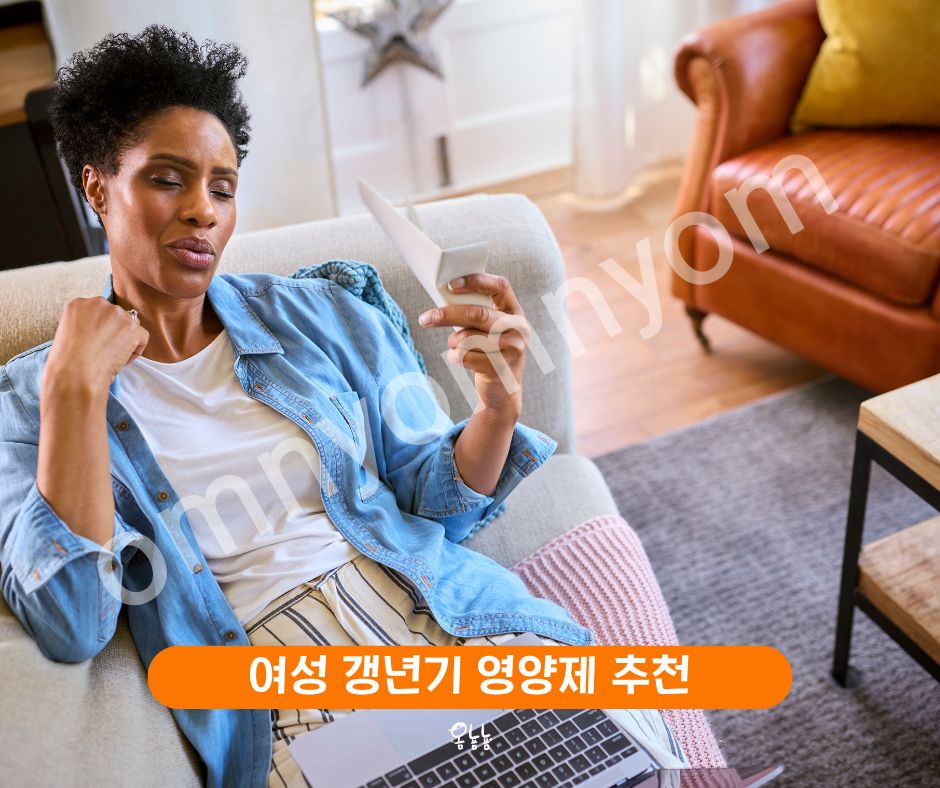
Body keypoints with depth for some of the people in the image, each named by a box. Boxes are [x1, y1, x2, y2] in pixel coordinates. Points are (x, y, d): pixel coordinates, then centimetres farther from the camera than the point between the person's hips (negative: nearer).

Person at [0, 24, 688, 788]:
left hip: (443, 618, 2)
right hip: (286, 696, -1)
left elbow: (432, 503, 9)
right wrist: (76, 389, -16)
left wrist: (498, 406, -12)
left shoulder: (323, 316, 7)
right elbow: (72, 631, -11)